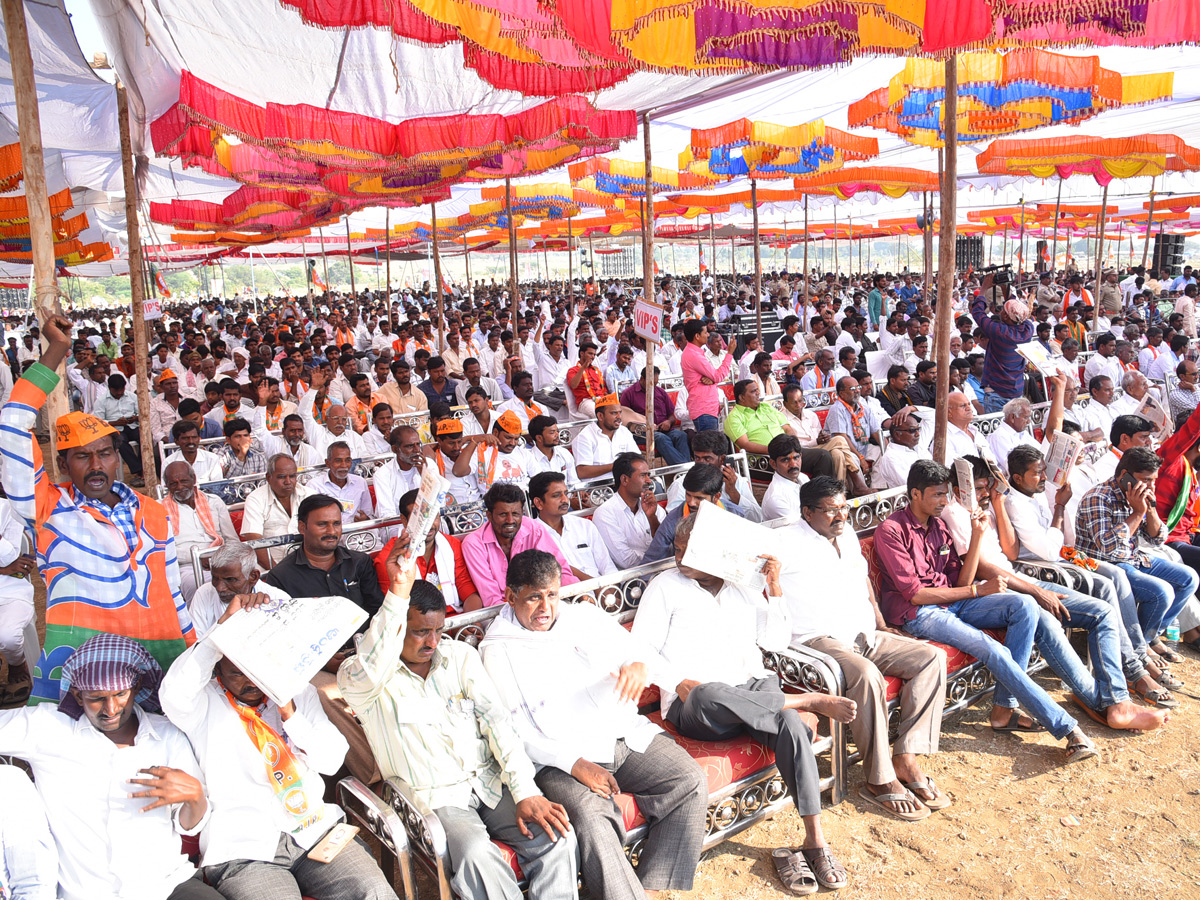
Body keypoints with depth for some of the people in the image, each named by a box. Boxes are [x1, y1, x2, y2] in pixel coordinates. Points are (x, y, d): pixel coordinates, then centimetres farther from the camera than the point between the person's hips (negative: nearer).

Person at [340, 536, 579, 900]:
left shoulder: (461, 655, 7)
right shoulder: (357, 676, -5)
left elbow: (496, 720, 0)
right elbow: (369, 672, -32)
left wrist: (526, 792, -11)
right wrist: (398, 592, -38)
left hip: (489, 783, 4)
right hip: (433, 798, -4)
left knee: (556, 836, -20)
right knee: (476, 855, -33)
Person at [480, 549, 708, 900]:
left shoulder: (587, 617, 13)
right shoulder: (498, 650, 1)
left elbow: (648, 655, 13)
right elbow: (513, 730, -5)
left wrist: (639, 666, -14)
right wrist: (576, 764, -17)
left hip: (629, 736, 5)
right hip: (562, 756, -4)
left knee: (691, 782, -14)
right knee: (589, 814, -32)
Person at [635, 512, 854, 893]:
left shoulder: (742, 587, 18)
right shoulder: (665, 586, 8)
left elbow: (777, 641, 13)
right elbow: (642, 648, 1)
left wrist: (774, 588, 4)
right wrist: (679, 683, -14)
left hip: (755, 689, 3)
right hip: (695, 705, -3)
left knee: (788, 722, -30)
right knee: (709, 694, -39)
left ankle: (815, 838, -22)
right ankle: (810, 700, -21)